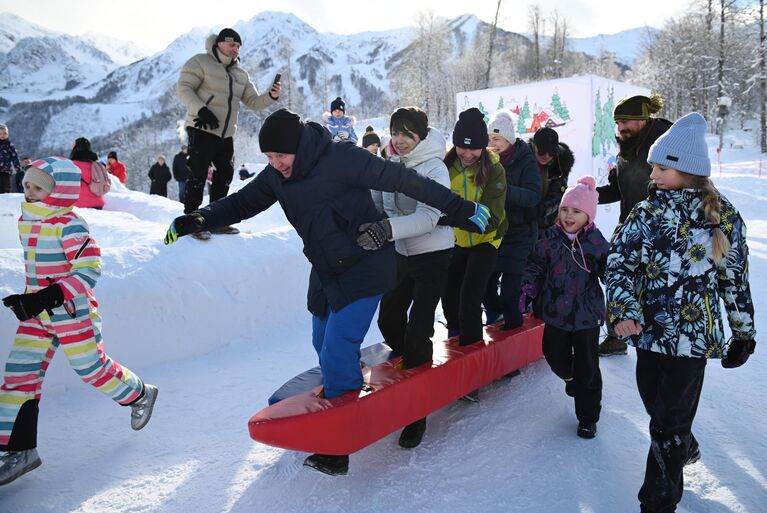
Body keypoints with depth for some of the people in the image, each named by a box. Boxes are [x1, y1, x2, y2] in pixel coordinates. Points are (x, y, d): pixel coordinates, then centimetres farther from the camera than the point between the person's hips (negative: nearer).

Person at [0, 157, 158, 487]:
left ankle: (139, 395, 34)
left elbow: (89, 269, -26)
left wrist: (49, 297, -34)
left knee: (92, 368, 6)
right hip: (36, 315, 8)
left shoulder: (69, 226, -19)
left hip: (72, 313, -8)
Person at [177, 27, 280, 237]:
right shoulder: (201, 62, -3)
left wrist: (271, 96, -8)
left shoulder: (241, 74, 16)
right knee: (198, 176, -8)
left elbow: (253, 102, 12)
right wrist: (201, 109, -24)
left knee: (225, 175, 10)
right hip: (202, 129, -7)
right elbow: (184, 87, -9)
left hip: (226, 134, 7)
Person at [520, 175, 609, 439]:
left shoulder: (597, 243, -7)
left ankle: (587, 417, 20)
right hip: (555, 311, 2)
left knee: (587, 366, 4)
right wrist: (526, 293, -5)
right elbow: (535, 268, 4)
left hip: (587, 314, -2)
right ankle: (570, 377, 50)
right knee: (555, 355, 13)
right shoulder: (550, 239, -2)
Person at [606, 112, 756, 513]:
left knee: (670, 420, 4)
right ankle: (683, 449, 49)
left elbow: (735, 279, 4)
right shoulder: (646, 213, -3)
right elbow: (618, 264, -6)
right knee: (657, 405, 17)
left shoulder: (725, 218, -4)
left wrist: (743, 333, 8)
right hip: (651, 329, 2)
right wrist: (623, 311, -21)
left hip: (695, 334, -2)